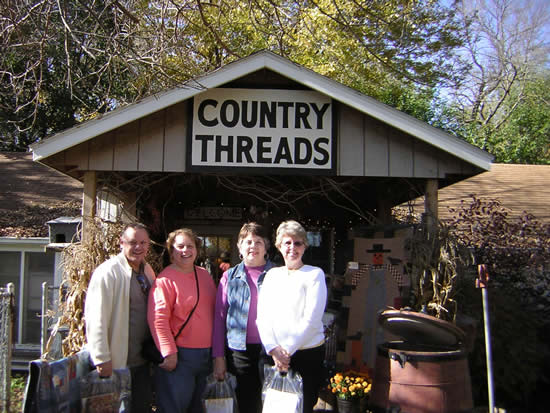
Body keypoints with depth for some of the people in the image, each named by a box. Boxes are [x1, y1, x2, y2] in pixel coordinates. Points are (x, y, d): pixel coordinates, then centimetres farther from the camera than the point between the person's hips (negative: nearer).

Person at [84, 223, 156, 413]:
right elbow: (96, 319, -18)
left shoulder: (148, 271, 9)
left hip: (142, 362, 7)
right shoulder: (108, 272, -14)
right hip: (115, 363, -7)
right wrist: (102, 360, -20)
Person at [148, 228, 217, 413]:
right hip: (179, 356, -7)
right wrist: (169, 353, -18)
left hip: (207, 354, 7)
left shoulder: (204, 274, 10)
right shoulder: (166, 278, -11)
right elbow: (158, 318, -17)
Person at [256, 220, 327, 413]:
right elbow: (262, 316, 3)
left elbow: (312, 319, -12)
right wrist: (273, 348, -10)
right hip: (275, 355, 4)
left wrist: (287, 350, -13)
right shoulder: (272, 275, 9)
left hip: (308, 353, -4)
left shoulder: (314, 274, -4)